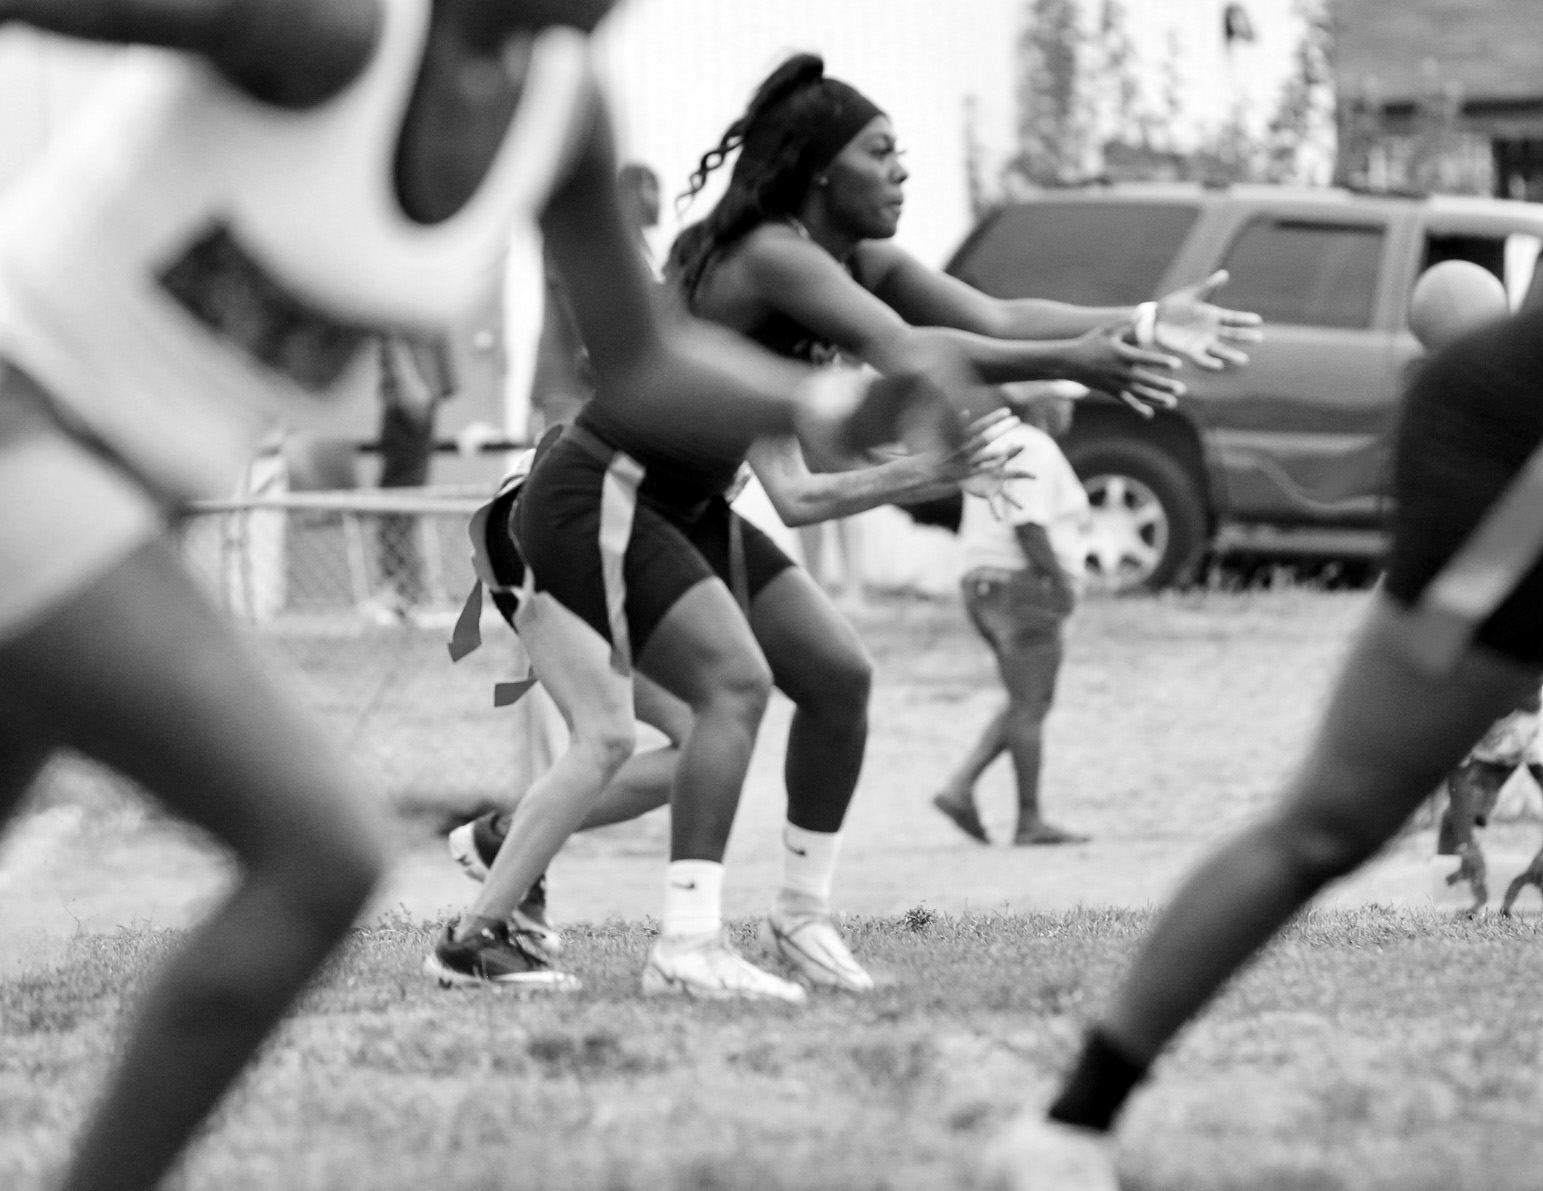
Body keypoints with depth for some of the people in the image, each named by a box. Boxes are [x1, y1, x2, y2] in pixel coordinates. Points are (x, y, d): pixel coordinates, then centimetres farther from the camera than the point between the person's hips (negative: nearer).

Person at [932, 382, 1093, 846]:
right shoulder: (1035, 451, -13)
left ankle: (959, 787, 3)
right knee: (1031, 707, -4)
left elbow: (973, 534, 21)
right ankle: (1029, 820, -1)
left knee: (1026, 705, 14)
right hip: (1026, 587, -10)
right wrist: (1061, 581, -17)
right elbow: (1028, 525, -23)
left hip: (984, 586, 10)